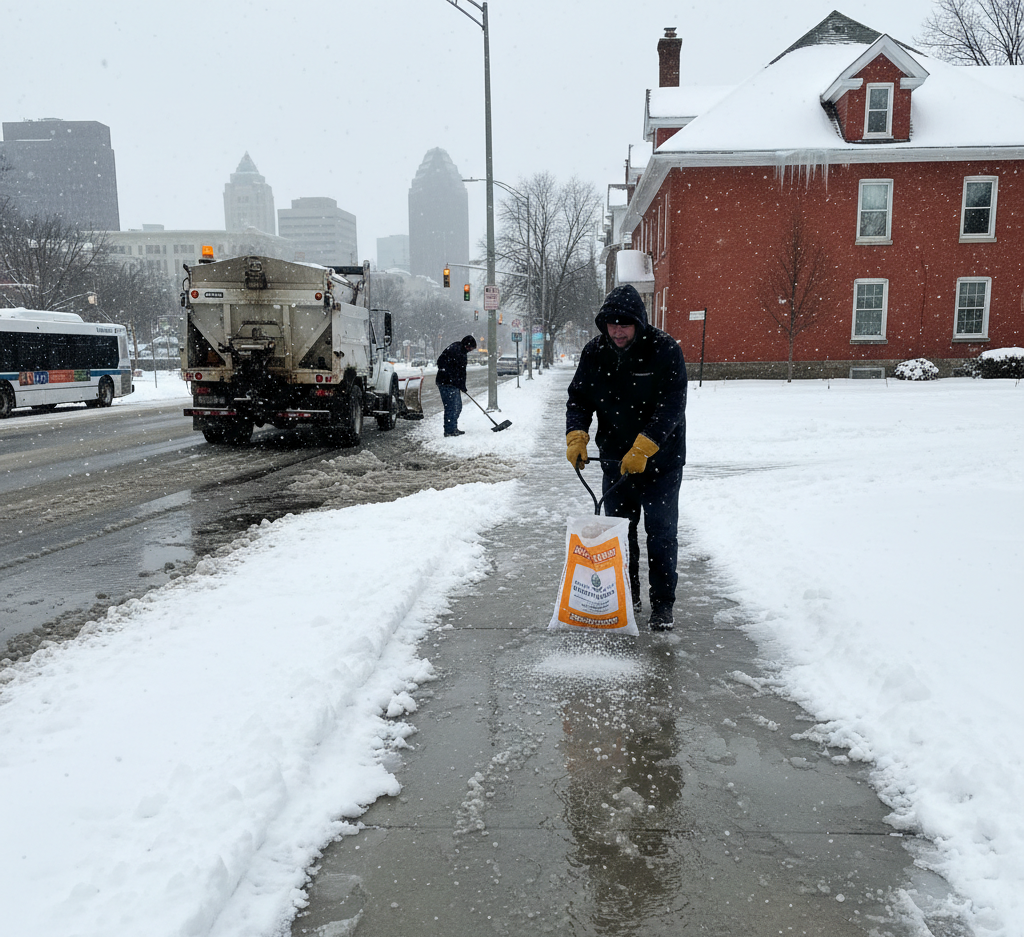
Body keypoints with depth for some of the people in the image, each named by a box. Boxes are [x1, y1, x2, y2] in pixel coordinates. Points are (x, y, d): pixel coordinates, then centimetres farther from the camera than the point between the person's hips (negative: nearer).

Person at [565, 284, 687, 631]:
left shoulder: (664, 349, -16)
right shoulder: (594, 352, -2)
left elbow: (672, 405, -21)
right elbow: (579, 397, 3)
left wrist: (643, 447, -29)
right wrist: (576, 434, -15)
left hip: (661, 461, -4)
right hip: (615, 459, 4)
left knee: (661, 532, -1)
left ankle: (663, 604, 12)